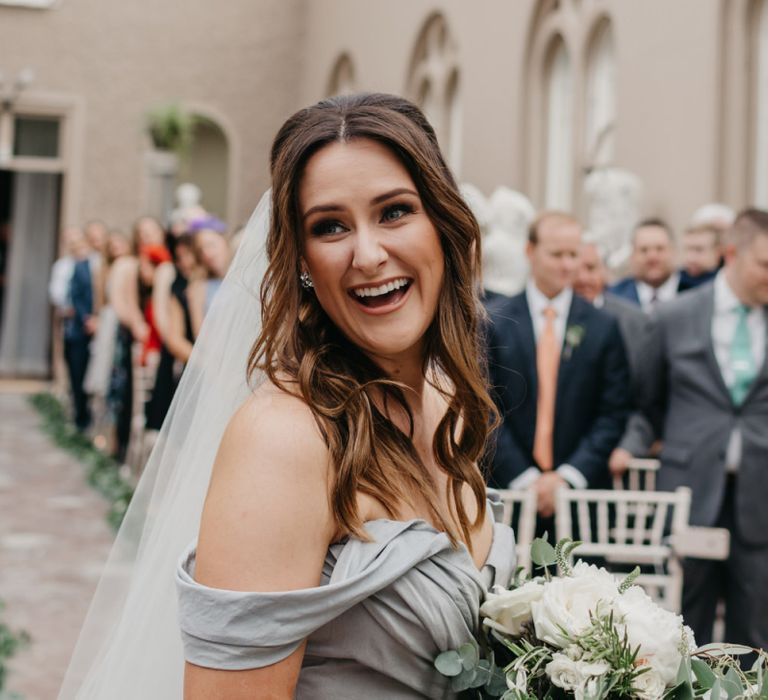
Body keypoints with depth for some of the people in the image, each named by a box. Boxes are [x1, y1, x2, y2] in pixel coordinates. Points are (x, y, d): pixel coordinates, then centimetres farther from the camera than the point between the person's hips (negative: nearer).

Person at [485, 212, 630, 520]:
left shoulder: (603, 327, 4)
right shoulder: (494, 322, 1)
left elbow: (613, 414, 2)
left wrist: (568, 476, -9)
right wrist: (524, 478, -9)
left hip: (580, 492, 1)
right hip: (510, 489, 0)